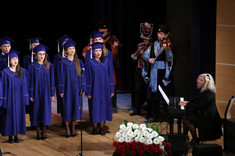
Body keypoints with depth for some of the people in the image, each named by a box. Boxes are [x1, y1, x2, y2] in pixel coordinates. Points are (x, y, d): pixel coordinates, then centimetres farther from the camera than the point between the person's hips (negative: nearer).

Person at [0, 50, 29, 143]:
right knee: (10, 116, 0)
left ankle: (16, 136, 12)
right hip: (9, 98, -3)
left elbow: (25, 86, 9)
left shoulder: (22, 72, 6)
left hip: (19, 99, 3)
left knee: (19, 116, 4)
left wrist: (25, 98, 3)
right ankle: (10, 136, 8)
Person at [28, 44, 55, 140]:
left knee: (46, 111, -1)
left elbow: (52, 80, 5)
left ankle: (44, 131, 6)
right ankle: (38, 131, 9)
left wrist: (52, 93, 0)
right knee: (36, 111, 1)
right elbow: (30, 81, -1)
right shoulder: (32, 66, 0)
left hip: (46, 92, 1)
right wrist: (31, 95, -6)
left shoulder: (49, 66, 4)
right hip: (36, 92, -1)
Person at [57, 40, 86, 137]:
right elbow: (60, 77, -4)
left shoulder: (79, 62, 7)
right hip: (67, 88, -3)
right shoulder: (62, 63, -2)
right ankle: (67, 129, 7)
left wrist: (83, 89, 2)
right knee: (67, 108, -1)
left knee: (76, 107, 3)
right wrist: (61, 90, -9)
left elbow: (82, 75, 8)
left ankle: (73, 128, 12)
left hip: (76, 88, 3)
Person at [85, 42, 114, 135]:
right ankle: (94, 129, 9)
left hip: (105, 89, 3)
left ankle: (101, 129, 12)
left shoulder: (106, 61, 3)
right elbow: (88, 78, -3)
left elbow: (110, 75, 6)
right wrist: (88, 92, -7)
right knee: (95, 108, 0)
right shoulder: (90, 63, -3)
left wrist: (112, 89, 2)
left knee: (103, 108, 5)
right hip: (95, 89, -3)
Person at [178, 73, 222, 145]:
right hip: (202, 113, 10)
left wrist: (186, 104, -21)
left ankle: (195, 139, -3)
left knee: (188, 119, -17)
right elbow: (196, 101, 20)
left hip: (207, 116, -10)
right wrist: (187, 102, 3)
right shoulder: (202, 90, 7)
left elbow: (200, 106, -26)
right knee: (185, 117, 0)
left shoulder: (209, 93, -23)